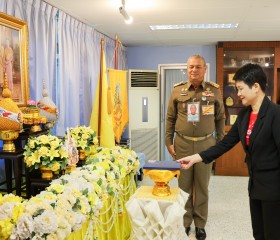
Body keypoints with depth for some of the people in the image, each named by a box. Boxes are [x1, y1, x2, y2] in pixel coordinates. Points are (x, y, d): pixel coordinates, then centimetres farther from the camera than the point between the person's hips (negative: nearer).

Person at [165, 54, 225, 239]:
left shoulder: (215, 90, 0)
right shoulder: (178, 90, 1)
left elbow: (220, 118, 6)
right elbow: (170, 118, 6)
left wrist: (220, 143, 4)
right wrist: (168, 142, 2)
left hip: (205, 144, 0)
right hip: (182, 144, 1)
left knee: (202, 185, 8)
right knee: (184, 184, 9)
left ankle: (200, 224, 23)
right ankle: (184, 221, 25)